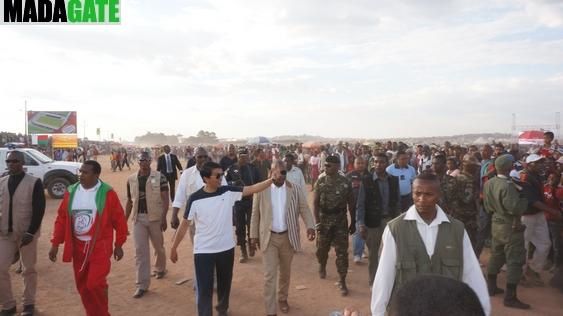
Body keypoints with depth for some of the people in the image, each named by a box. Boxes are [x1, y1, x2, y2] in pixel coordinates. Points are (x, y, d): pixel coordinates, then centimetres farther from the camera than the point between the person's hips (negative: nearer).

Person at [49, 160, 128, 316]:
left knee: (95, 283, -9)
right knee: (82, 285, 13)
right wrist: (55, 244, 3)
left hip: (100, 247, -5)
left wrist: (119, 245, -4)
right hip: (78, 246, 5)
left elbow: (119, 220, -6)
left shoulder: (107, 193, -12)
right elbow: (61, 218, 6)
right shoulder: (71, 191, 1)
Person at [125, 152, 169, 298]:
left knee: (159, 247, 16)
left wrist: (164, 218, -17)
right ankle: (142, 285, 7)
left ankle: (160, 268, 44)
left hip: (155, 217, -2)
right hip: (138, 218, 2)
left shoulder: (159, 177, -7)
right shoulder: (131, 179, 4)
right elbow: (129, 201, 11)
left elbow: (165, 199, -9)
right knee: (140, 251, 1)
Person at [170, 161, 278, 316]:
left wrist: (271, 180, -25)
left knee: (225, 284, 22)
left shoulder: (228, 192, -7)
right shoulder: (195, 198, -13)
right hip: (203, 251, -3)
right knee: (204, 289, 2)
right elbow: (185, 224, -6)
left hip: (226, 248, 3)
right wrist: (174, 247, -1)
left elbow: (252, 189, -13)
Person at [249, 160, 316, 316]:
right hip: (269, 237, -2)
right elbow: (255, 214, 0)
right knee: (270, 275, -1)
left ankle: (283, 298, 42)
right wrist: (254, 235, 1)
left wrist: (310, 226, -23)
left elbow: (304, 209, -6)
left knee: (285, 272, 19)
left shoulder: (295, 190, -3)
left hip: (288, 237, 2)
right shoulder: (261, 190, -6)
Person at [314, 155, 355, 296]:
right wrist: (317, 222, -13)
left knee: (342, 251, -1)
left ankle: (342, 281, 12)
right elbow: (315, 202, -5)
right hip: (324, 220, 1)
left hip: (340, 221, -1)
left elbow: (351, 204, 1)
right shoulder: (320, 181, -5)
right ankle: (322, 265, 46)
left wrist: (353, 223, 4)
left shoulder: (345, 182, -7)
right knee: (322, 248, 14)